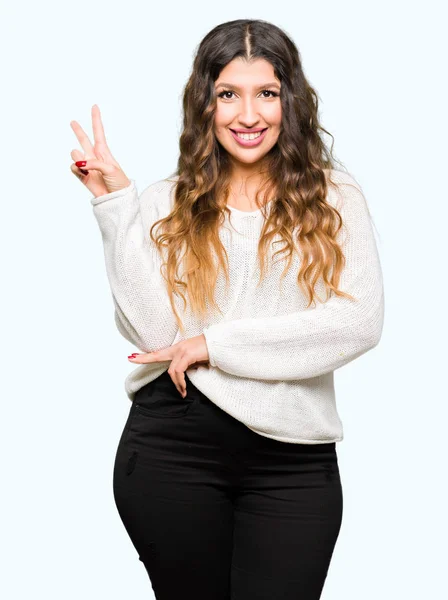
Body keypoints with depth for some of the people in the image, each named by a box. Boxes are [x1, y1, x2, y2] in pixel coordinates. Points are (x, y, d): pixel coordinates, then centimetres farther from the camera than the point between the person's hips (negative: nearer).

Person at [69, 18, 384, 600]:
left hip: (293, 456, -1)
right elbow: (151, 329, -7)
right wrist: (117, 203, -9)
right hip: (171, 450, 1)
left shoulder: (334, 197, 2)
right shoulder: (168, 202, 4)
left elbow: (360, 323, -10)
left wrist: (218, 344, -12)